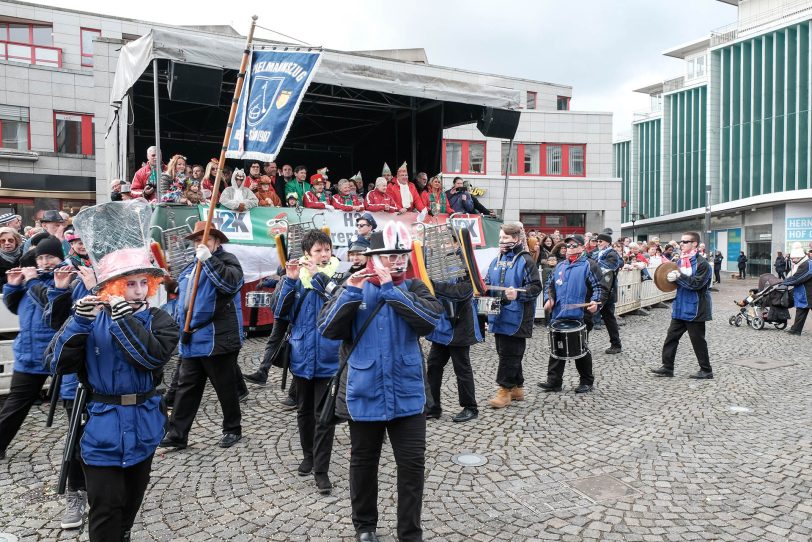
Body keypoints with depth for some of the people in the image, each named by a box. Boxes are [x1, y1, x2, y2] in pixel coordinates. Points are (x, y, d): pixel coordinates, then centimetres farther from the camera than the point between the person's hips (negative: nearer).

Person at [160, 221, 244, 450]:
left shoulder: (226, 260, -5)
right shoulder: (191, 267, 18)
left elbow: (231, 283, -26)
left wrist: (209, 260, -29)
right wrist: (179, 325, 24)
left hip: (218, 339, -7)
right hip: (191, 340, 7)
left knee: (226, 388, 6)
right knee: (186, 388, 11)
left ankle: (233, 430, 21)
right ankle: (177, 434, 18)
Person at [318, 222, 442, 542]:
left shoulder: (414, 288, 0)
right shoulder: (354, 288, 0)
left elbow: (430, 321, -19)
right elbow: (327, 329, -10)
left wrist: (391, 289, -22)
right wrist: (350, 291, -21)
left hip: (407, 395, 0)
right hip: (363, 396, 0)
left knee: (413, 465, 5)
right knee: (363, 463, 16)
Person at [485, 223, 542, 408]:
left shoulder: (525, 260, -8)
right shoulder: (497, 260, 13)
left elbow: (536, 287, -12)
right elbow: (488, 283, 21)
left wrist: (518, 293, -25)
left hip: (516, 316, -7)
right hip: (499, 314, 7)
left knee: (509, 353, -2)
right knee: (504, 351, 13)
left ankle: (505, 389, 7)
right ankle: (517, 388, 25)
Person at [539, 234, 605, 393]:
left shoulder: (589, 265, -3)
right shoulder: (560, 266, 16)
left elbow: (600, 287, -8)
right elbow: (550, 285, 21)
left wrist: (595, 302, -25)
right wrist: (549, 299, 2)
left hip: (580, 316, -6)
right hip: (559, 316, 6)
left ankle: (586, 382, 20)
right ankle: (554, 381, 15)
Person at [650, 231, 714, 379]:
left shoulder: (702, 263, -13)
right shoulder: (680, 260, 11)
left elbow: (697, 283, -23)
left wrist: (679, 276, -25)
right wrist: (671, 277, -2)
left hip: (694, 309, -8)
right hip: (680, 308, 8)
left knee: (698, 340, 2)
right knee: (671, 337, 7)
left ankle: (706, 370, 16)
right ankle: (667, 367, 14)